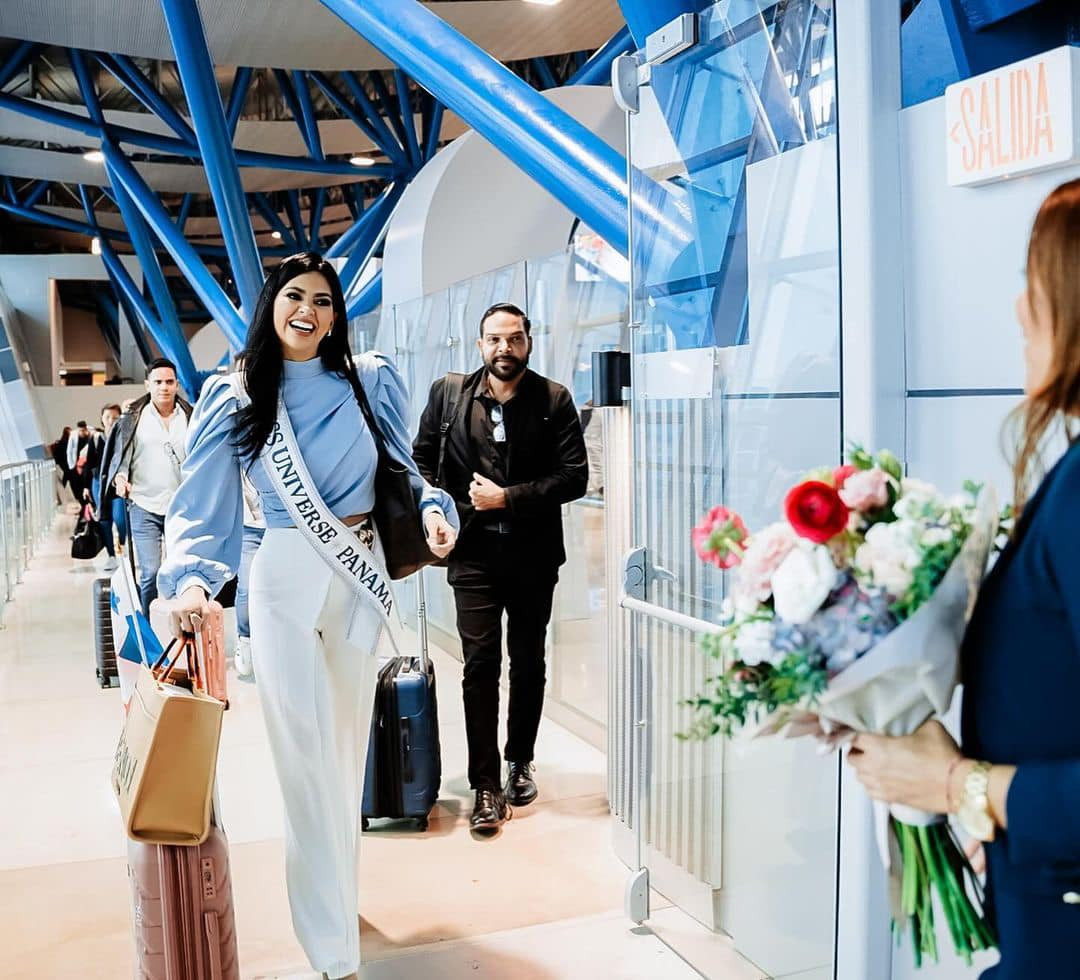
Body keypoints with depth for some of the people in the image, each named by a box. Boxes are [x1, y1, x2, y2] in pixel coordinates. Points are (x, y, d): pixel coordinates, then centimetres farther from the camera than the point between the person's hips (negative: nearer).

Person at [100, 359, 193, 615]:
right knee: (150, 574, -6)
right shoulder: (133, 420, 3)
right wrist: (119, 477, -17)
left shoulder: (190, 418, 7)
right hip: (145, 508, -2)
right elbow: (121, 455, 4)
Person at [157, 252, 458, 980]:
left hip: (363, 576, 2)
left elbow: (408, 467, 9)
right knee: (308, 754, -4)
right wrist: (191, 578, -22)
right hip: (285, 579, -2)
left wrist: (434, 509, -12)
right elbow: (204, 503, -5)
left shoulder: (371, 381, 5)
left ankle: (337, 890, 36)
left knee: (349, 742, 14)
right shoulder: (232, 399, 2)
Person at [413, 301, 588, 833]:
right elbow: (421, 460, 13)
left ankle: (520, 760, 33)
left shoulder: (554, 400, -3)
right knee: (480, 665, -4)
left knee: (528, 663, 13)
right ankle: (486, 785, 4)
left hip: (534, 553, 1)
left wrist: (508, 498, -14)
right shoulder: (448, 393, 2)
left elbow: (574, 476, -8)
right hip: (473, 553, 0)